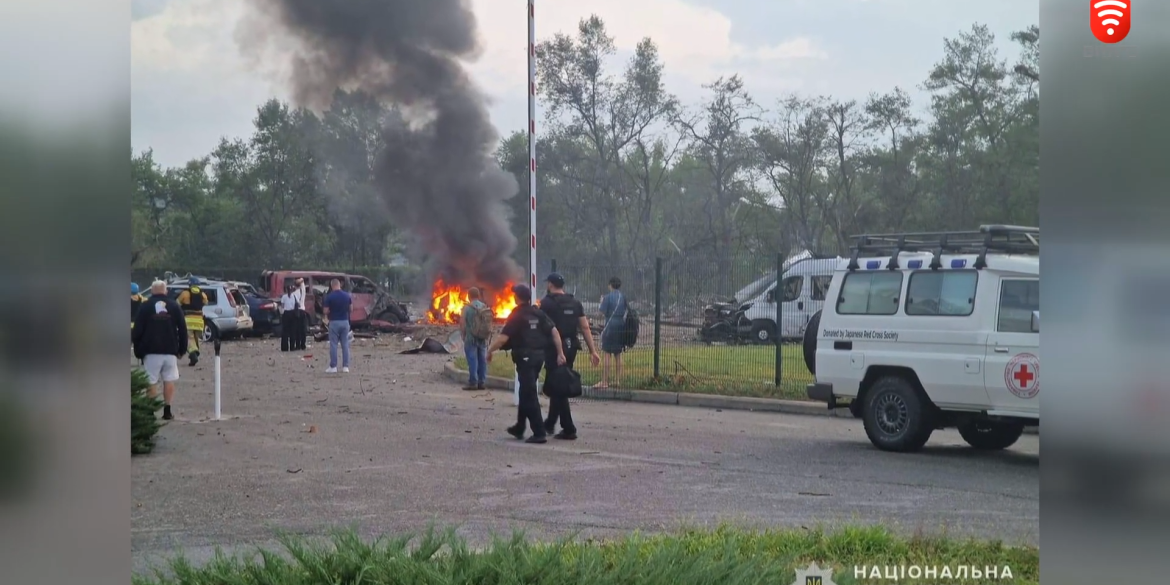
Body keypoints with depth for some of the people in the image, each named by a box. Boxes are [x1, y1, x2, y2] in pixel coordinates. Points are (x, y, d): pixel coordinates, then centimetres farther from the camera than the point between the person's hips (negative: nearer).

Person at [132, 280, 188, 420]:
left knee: (151, 382, 1)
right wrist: (182, 349, 12)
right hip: (170, 351, 2)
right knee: (169, 380, 5)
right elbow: (182, 329, 5)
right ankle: (167, 411, 2)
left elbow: (137, 330, -2)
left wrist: (138, 351, 4)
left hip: (151, 351, -2)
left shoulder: (146, 306, -1)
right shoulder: (174, 306, 5)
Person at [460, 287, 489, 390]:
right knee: (482, 360, 8)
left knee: (472, 360, -2)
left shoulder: (467, 308, -11)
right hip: (483, 338, 4)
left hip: (471, 338, -4)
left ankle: (473, 383, -3)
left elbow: (462, 323, -11)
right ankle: (481, 382, 11)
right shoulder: (485, 307, 3)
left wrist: (464, 334, 4)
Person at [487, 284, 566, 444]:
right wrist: (560, 353, 2)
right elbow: (554, 331, 2)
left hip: (525, 357, -7)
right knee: (526, 392, 20)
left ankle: (539, 433, -8)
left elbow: (503, 338, -17)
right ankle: (519, 428, 31)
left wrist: (490, 351, -4)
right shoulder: (538, 313, 9)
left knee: (529, 395, -4)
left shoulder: (517, 315, -10)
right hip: (539, 355, 7)